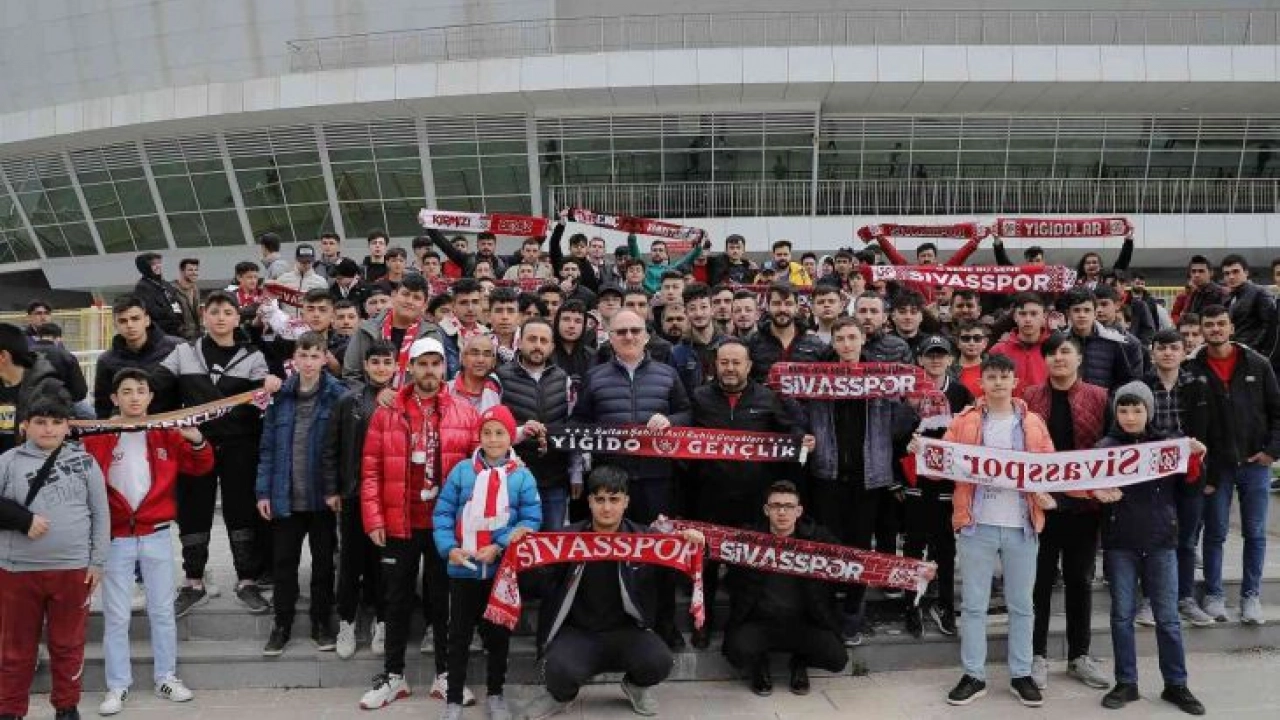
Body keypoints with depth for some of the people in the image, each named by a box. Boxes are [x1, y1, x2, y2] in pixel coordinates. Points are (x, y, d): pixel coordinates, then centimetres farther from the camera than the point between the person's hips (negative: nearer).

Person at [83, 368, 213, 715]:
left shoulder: (168, 434, 1)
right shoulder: (97, 436, -3)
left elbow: (201, 467, 4)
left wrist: (196, 441, -14)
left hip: (157, 536, 1)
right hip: (115, 539, -1)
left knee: (162, 611, 11)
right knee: (116, 615, 7)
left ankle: (166, 678, 23)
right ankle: (118, 686, 17)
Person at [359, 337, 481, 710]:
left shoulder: (466, 413, 0)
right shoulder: (387, 412, 0)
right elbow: (371, 470, -1)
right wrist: (373, 519, -7)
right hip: (399, 524, 0)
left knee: (444, 598, 11)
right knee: (398, 600, 11)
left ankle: (445, 675, 22)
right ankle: (393, 676, 23)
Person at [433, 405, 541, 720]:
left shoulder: (523, 476, -3)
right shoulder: (462, 470, -1)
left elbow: (531, 520, -6)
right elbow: (443, 512, -1)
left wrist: (499, 547, -16)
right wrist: (449, 547, -14)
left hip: (503, 569, 0)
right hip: (463, 569, 0)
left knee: (499, 634, 14)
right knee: (459, 635, 8)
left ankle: (495, 694, 30)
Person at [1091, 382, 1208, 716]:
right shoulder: (1106, 446, -2)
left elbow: (1187, 488, 6)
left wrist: (1195, 460, -12)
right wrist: (1096, 490, -29)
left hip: (1161, 542, 1)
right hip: (1119, 544, -1)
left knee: (1168, 616, 6)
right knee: (1122, 614, 6)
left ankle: (1176, 685, 17)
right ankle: (1126, 683, 16)